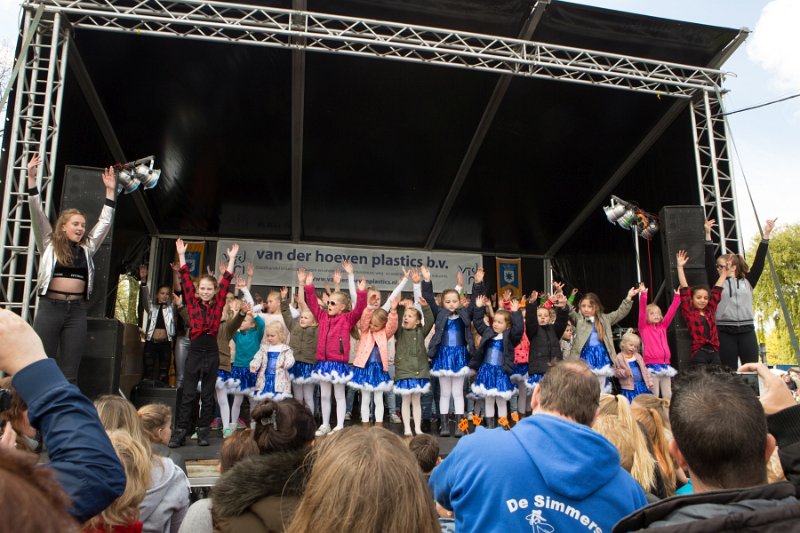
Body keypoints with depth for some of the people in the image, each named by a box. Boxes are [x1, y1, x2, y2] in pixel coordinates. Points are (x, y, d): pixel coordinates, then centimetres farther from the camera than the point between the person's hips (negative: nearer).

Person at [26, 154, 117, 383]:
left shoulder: (87, 248, 13)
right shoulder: (49, 244, 6)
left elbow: (104, 222, 12)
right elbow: (37, 213, -1)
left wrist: (110, 191, 7)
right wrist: (32, 178, -9)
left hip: (77, 310, 3)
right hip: (50, 307, -3)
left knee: (69, 373, 3)